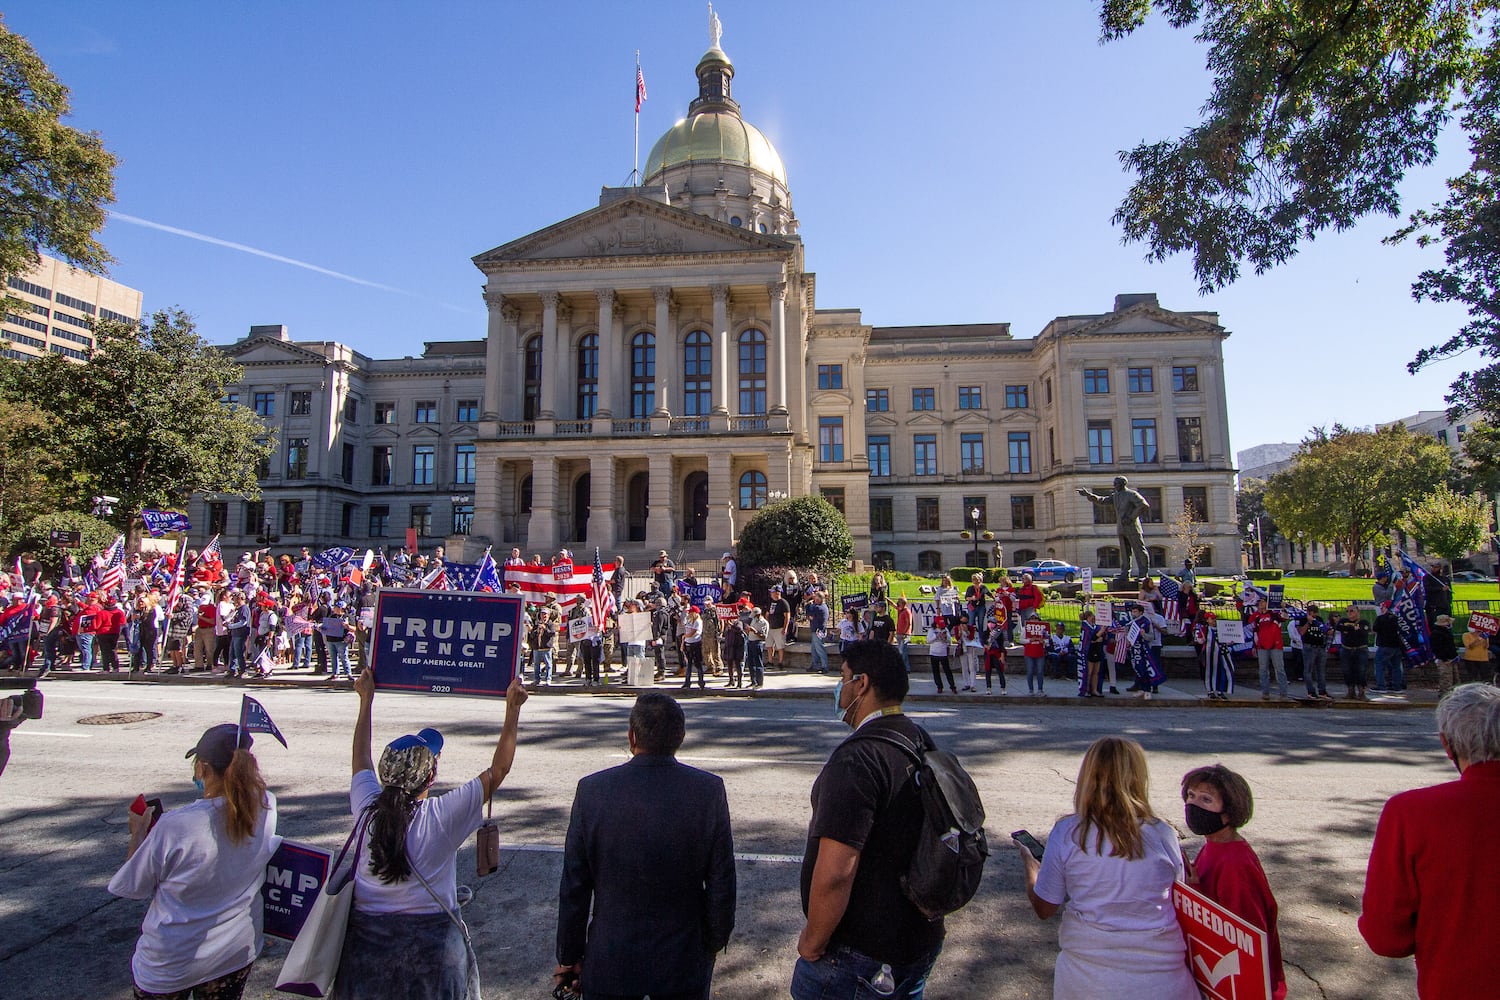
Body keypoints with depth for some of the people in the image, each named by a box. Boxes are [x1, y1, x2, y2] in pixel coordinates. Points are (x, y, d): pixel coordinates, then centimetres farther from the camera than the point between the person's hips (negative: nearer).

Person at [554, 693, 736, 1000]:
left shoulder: (592, 790, -16)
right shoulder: (709, 790, -16)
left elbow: (574, 886, -8)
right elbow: (722, 882, -9)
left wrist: (569, 957, 6)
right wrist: (715, 941, 7)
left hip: (609, 963, 0)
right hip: (684, 963, 1)